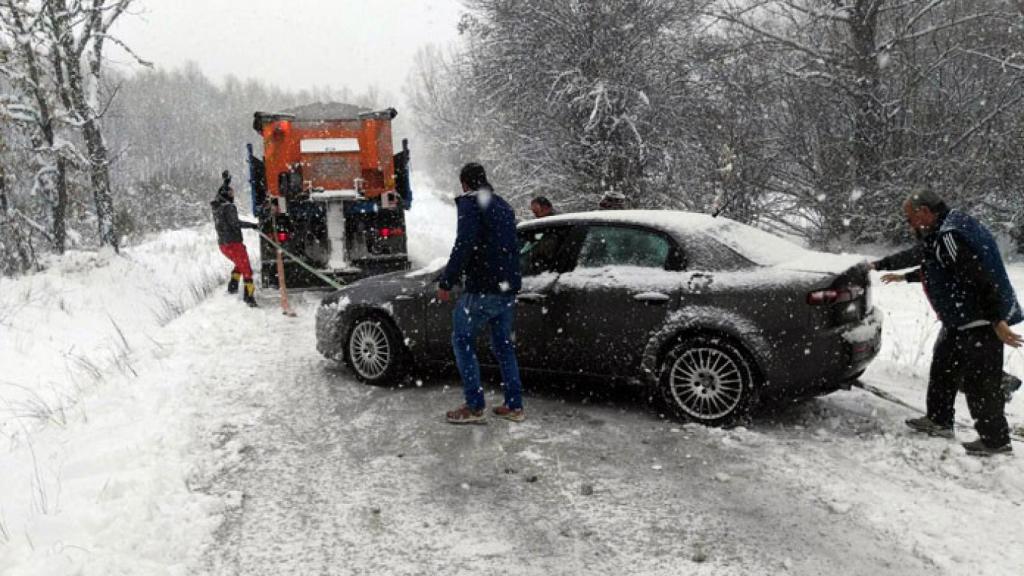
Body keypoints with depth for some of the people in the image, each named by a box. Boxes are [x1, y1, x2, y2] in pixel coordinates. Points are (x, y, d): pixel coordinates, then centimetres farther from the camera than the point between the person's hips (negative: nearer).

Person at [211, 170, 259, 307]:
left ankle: (233, 285, 18)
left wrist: (225, 182, 36)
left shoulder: (216, 206, 8)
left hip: (223, 244, 8)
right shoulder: (229, 207, -16)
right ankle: (249, 296, -10)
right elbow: (234, 223, -26)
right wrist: (250, 225, -21)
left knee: (239, 264, 29)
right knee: (246, 269, -4)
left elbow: (220, 195, 27)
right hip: (234, 243, -8)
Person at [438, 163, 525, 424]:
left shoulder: (470, 202, -7)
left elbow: (464, 245, -19)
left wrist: (446, 282, -16)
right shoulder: (503, 205, 19)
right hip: (508, 287, 8)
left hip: (481, 288, -8)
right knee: (503, 344, 15)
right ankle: (514, 406, 16)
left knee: (462, 341, 3)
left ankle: (474, 407, 0)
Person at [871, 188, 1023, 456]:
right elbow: (916, 256, 27)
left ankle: (995, 440, 8)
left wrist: (997, 321, -28)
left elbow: (979, 278, -28)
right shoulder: (938, 235, 10)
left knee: (980, 383, -4)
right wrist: (879, 265, 37)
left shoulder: (950, 236, -24)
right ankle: (939, 421, 33)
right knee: (943, 369, 20)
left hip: (980, 322, -11)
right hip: (960, 322, 11)